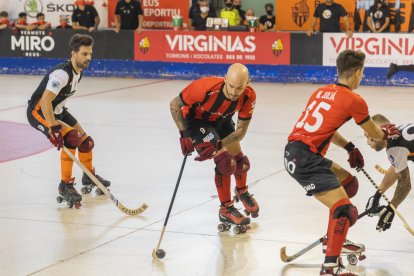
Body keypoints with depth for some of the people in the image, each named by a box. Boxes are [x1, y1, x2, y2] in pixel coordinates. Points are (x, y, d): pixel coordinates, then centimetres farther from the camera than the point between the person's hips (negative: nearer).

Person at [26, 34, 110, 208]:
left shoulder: (79, 71, 1)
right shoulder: (62, 73, -30)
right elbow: (45, 100, -35)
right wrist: (53, 128, -37)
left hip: (56, 110, 10)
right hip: (38, 112, -10)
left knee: (86, 141, 12)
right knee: (72, 138, -27)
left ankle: (89, 177, 39)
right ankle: (65, 185, -17)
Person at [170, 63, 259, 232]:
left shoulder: (249, 97, -28)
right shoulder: (205, 88, -41)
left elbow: (241, 131, -19)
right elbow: (174, 105, -26)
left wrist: (218, 145, -31)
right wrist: (185, 134, -25)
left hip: (221, 120, 5)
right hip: (196, 120, -5)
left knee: (240, 160, 12)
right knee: (225, 161, -18)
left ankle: (242, 192, 47)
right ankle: (226, 210, -1)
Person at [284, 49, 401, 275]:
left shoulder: (322, 92, 17)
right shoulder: (354, 100, -5)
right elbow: (374, 134, 10)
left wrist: (350, 148, 27)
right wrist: (387, 132, 32)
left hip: (294, 152, 9)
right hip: (305, 158, -9)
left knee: (346, 182, 28)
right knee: (344, 209, -14)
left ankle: (336, 240, 35)